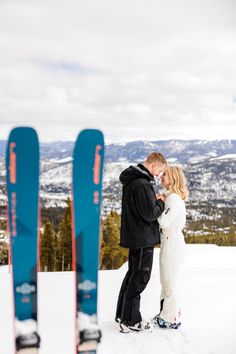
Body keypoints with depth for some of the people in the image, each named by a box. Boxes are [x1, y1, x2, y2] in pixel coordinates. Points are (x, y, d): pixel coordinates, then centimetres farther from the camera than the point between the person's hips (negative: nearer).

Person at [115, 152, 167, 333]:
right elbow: (150, 214, -23)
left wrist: (154, 200, 6)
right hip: (143, 238, -10)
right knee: (140, 277, 0)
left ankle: (122, 314, 30)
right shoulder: (142, 184, -22)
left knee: (133, 274, 20)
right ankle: (131, 321, 9)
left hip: (133, 236, 10)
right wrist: (161, 203, -5)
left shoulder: (131, 180, 11)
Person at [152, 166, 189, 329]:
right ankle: (167, 314, 31)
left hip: (173, 243, -10)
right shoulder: (170, 197, 13)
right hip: (168, 242, 10)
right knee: (166, 280, 18)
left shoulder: (174, 198, -18)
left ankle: (171, 319, 13)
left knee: (170, 281, 1)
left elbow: (164, 222, -24)